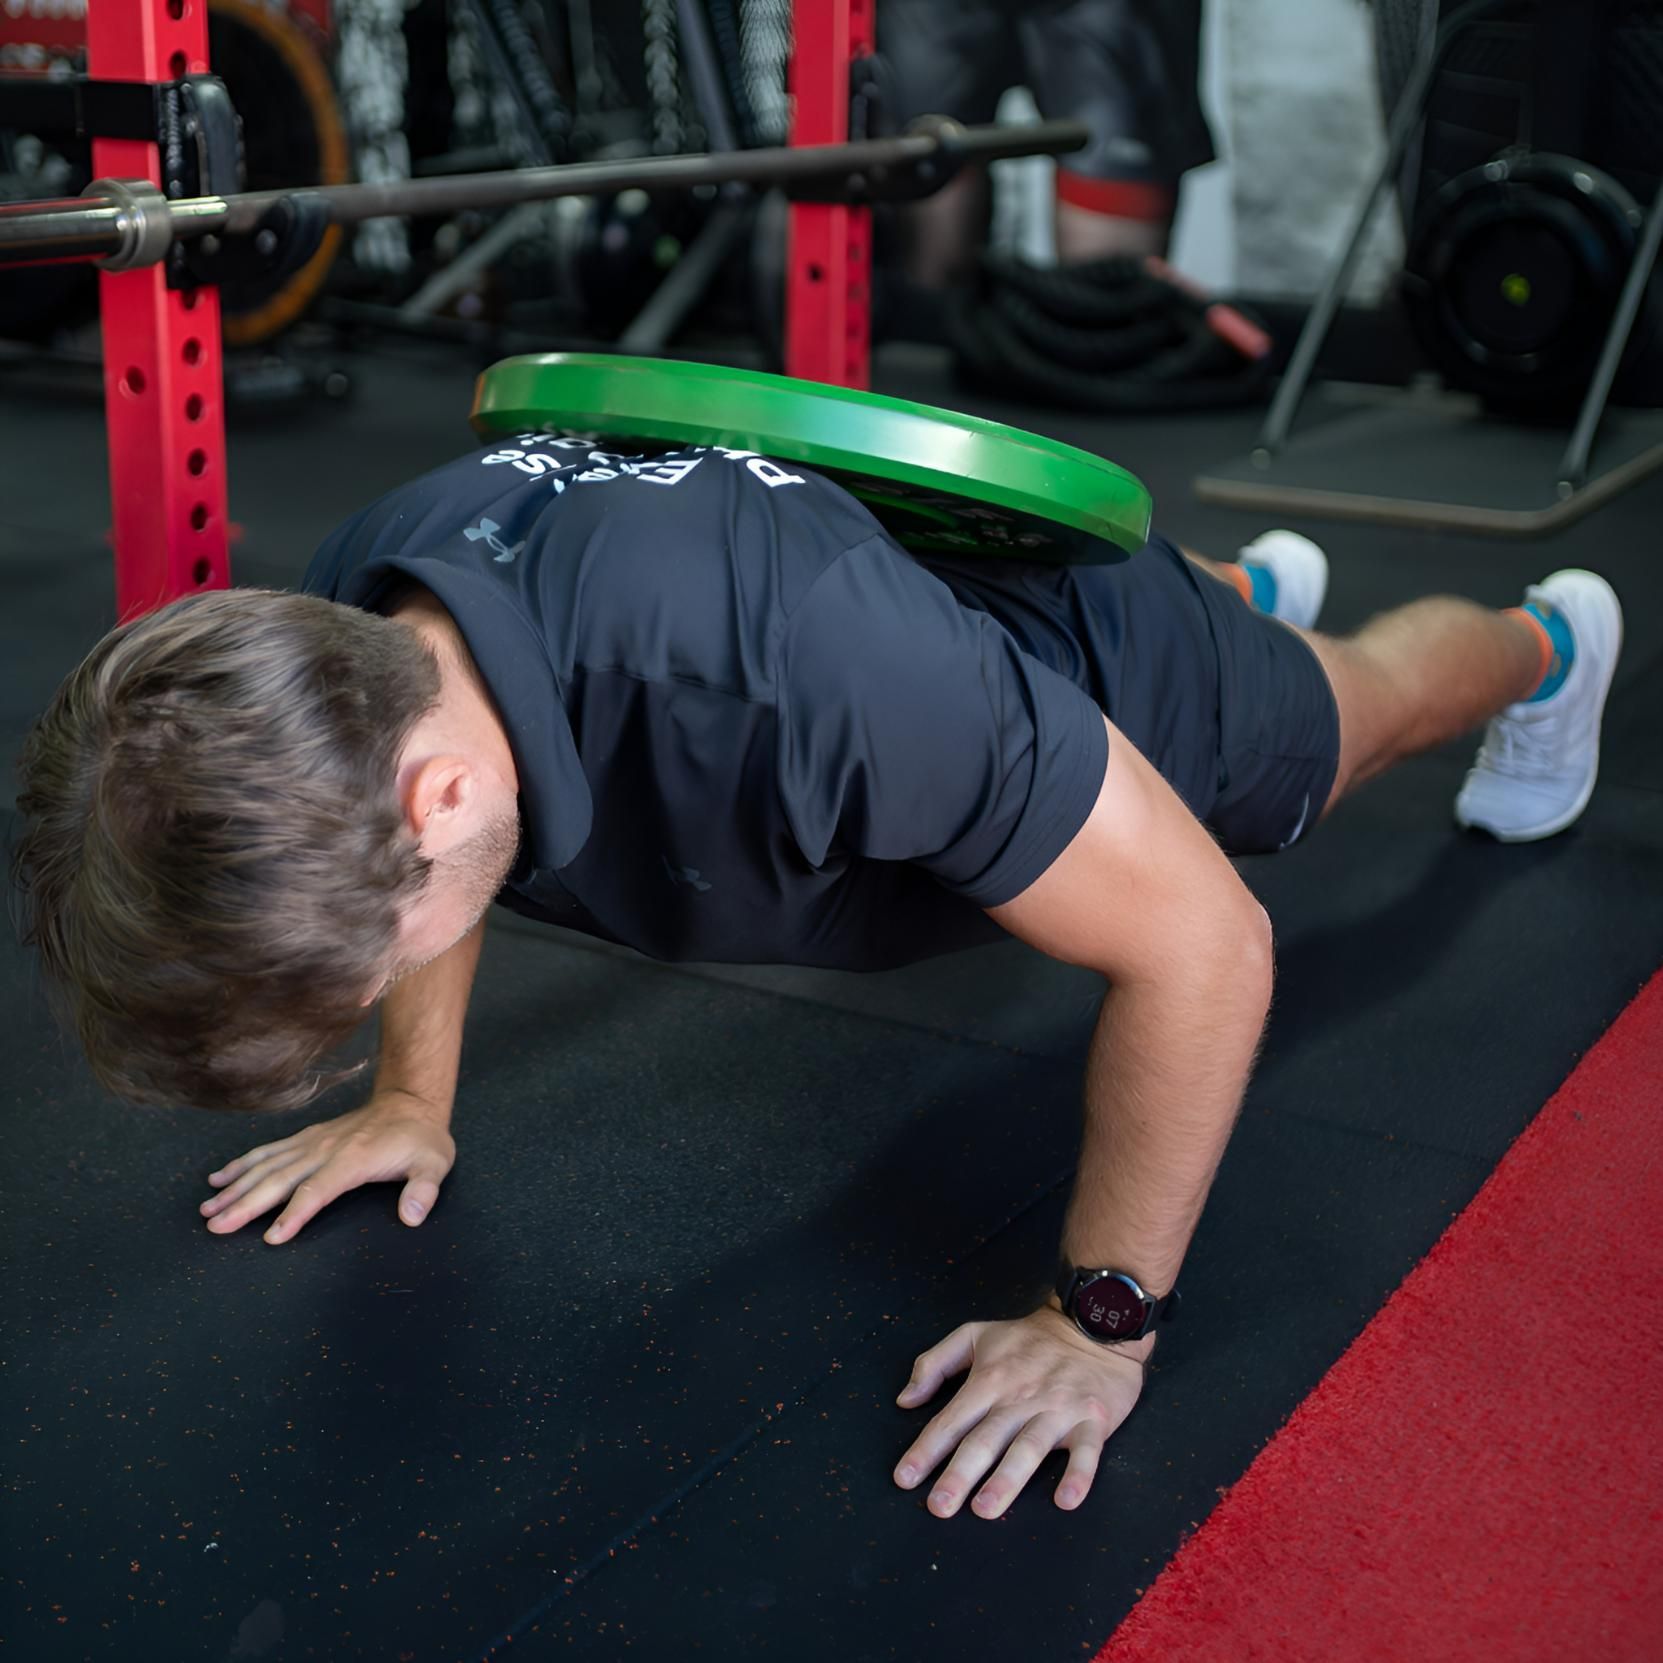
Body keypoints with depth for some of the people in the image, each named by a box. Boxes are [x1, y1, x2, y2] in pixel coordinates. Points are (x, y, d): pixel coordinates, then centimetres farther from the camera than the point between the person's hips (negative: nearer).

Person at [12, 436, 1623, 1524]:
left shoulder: (791, 676, -54)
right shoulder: (339, 642, -32)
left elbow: (1202, 938, -40)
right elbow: (401, 851, -5)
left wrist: (1099, 1323, -32)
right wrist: (411, 1100, -5)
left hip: (1118, 668, -4)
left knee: (1343, 701, 32)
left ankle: (1546, 639, 66)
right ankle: (1253, 579, 75)